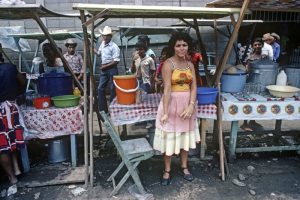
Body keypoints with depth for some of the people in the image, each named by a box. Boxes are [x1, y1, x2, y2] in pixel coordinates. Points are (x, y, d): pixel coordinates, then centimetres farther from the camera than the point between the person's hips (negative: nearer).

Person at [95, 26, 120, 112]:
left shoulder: (114, 47, -13)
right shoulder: (102, 44, 10)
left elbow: (116, 61, -18)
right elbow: (99, 53, 29)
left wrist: (105, 66, -15)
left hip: (112, 69, -8)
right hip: (103, 69, 8)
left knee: (113, 89, 2)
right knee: (100, 88, 7)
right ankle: (102, 109, 16)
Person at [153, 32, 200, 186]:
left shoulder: (190, 64, 6)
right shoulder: (168, 64, -12)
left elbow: (194, 86, 1)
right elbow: (167, 89, -19)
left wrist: (191, 105, -13)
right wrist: (165, 112, -23)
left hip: (187, 104, 6)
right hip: (171, 104, -5)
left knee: (185, 135, 16)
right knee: (170, 137, 5)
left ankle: (184, 167, 34)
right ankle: (167, 170, 23)